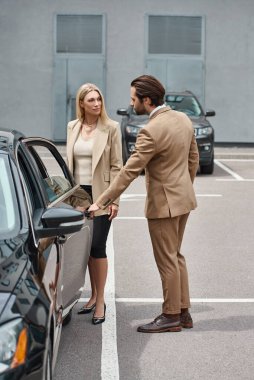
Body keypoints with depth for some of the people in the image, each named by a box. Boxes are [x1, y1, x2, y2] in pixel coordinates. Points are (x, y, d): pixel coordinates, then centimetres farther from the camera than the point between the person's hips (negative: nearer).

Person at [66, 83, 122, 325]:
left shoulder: (111, 128, -6)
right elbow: (69, 162, 13)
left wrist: (114, 200, -11)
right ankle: (93, 296, 23)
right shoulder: (72, 127, 7)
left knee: (97, 246, -6)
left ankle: (100, 301, 4)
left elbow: (116, 166, -6)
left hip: (100, 194, -4)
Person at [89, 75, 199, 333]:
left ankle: (171, 317, 15)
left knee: (167, 261, 3)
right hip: (183, 198, 9)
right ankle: (183, 312, 25)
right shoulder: (183, 119, 3)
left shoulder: (151, 131, -23)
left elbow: (129, 172, -23)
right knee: (175, 256, 19)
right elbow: (193, 159, 12)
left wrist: (102, 202, -18)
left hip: (164, 204, -9)